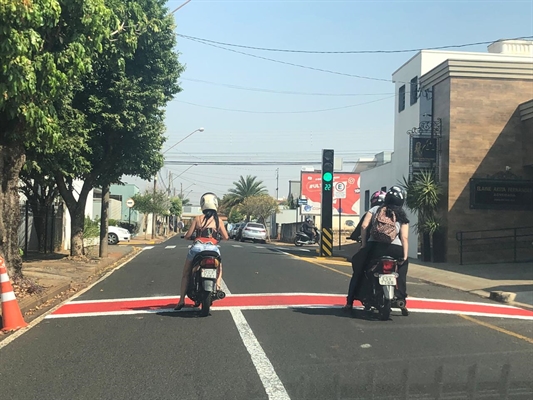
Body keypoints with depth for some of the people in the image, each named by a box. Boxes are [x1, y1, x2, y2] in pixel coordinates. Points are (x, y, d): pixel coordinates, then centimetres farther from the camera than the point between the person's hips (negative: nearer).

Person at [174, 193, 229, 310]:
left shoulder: (198, 219, 8)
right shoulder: (218, 220, 9)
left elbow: (188, 235, 6)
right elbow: (226, 237, 8)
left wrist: (185, 236, 30)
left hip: (197, 247, 0)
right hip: (213, 248, 0)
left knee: (186, 274, 18)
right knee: (219, 269, 31)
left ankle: (182, 300, 10)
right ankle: (217, 286, 4)